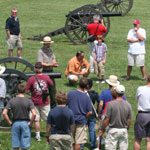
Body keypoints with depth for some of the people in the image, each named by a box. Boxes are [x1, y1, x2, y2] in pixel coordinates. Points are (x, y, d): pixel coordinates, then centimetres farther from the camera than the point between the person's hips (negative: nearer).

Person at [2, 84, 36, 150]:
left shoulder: (12, 101, -1)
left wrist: (9, 122, 0)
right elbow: (34, 114, -18)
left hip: (15, 123, 2)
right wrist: (30, 123, -5)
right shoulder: (29, 101, -6)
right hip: (25, 123, -1)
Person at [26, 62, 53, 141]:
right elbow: (51, 84, 7)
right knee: (48, 119, 13)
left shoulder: (31, 79, -14)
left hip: (35, 102, -1)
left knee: (36, 120, 9)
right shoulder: (46, 77, -10)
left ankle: (38, 136, 12)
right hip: (45, 102, 1)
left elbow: (27, 90, -11)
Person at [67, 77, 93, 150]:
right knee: (78, 142, 3)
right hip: (81, 122, -1)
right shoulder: (87, 97, -8)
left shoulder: (70, 93, -6)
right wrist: (84, 118, 9)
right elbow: (90, 112, -10)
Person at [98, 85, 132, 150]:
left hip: (113, 130, -3)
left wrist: (102, 130, 2)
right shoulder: (128, 105, -2)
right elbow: (128, 121, 2)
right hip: (124, 130, 3)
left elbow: (106, 120, -10)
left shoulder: (111, 104, -12)